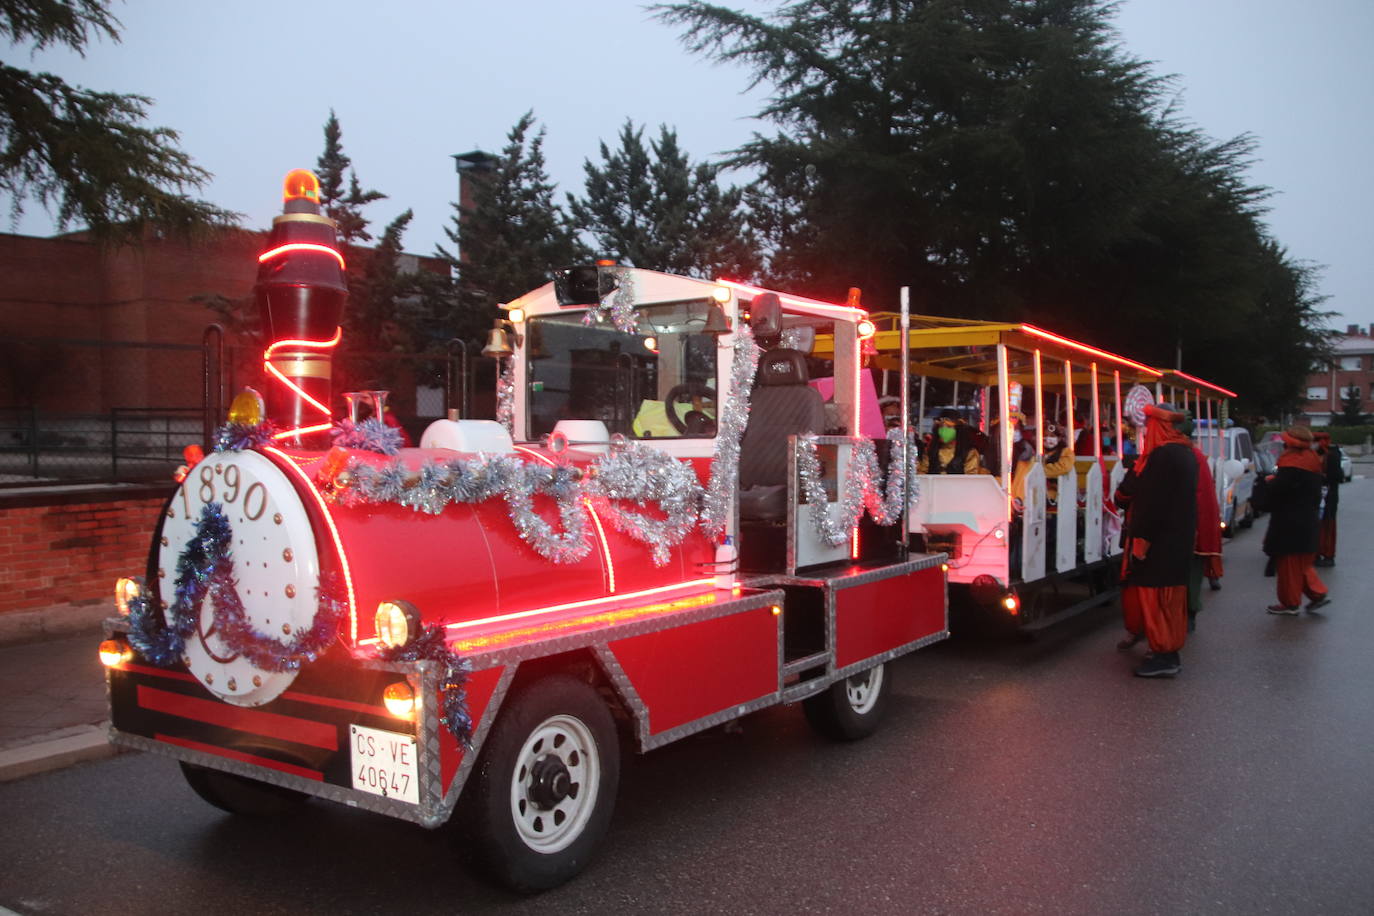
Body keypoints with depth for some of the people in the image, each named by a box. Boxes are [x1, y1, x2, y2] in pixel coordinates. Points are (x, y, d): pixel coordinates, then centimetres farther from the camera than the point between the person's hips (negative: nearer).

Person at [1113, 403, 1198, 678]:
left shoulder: (1161, 455, -21)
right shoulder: (1185, 451, 10)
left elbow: (1151, 502, -23)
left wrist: (1141, 540, -20)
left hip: (1159, 538, -10)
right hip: (1179, 537, 10)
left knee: (1155, 593, -3)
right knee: (1170, 592, 17)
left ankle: (1166, 657, 2)